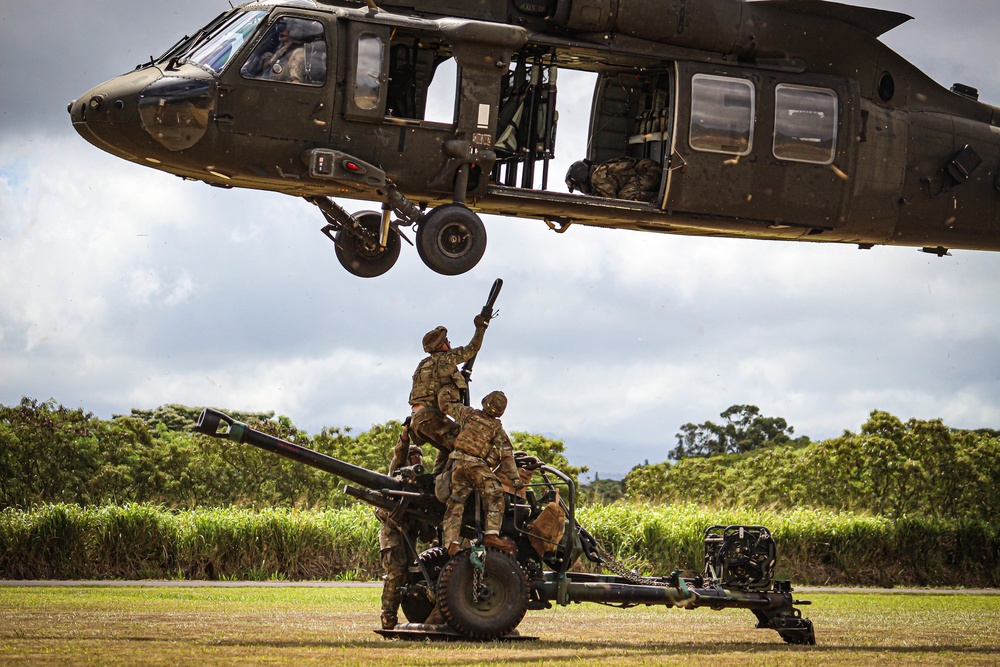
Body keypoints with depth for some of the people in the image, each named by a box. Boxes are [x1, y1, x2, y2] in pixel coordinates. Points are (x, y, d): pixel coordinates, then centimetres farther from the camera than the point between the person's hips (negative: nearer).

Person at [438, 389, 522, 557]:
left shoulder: (468, 413, 12)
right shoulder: (497, 429, 5)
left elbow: (444, 403, 22)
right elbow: (506, 454, 0)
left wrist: (445, 392, 43)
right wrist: (515, 478, 1)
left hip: (458, 464, 5)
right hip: (477, 465, -5)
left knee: (455, 505, 4)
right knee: (494, 497, -10)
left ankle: (451, 544, -5)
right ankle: (491, 534, -27)